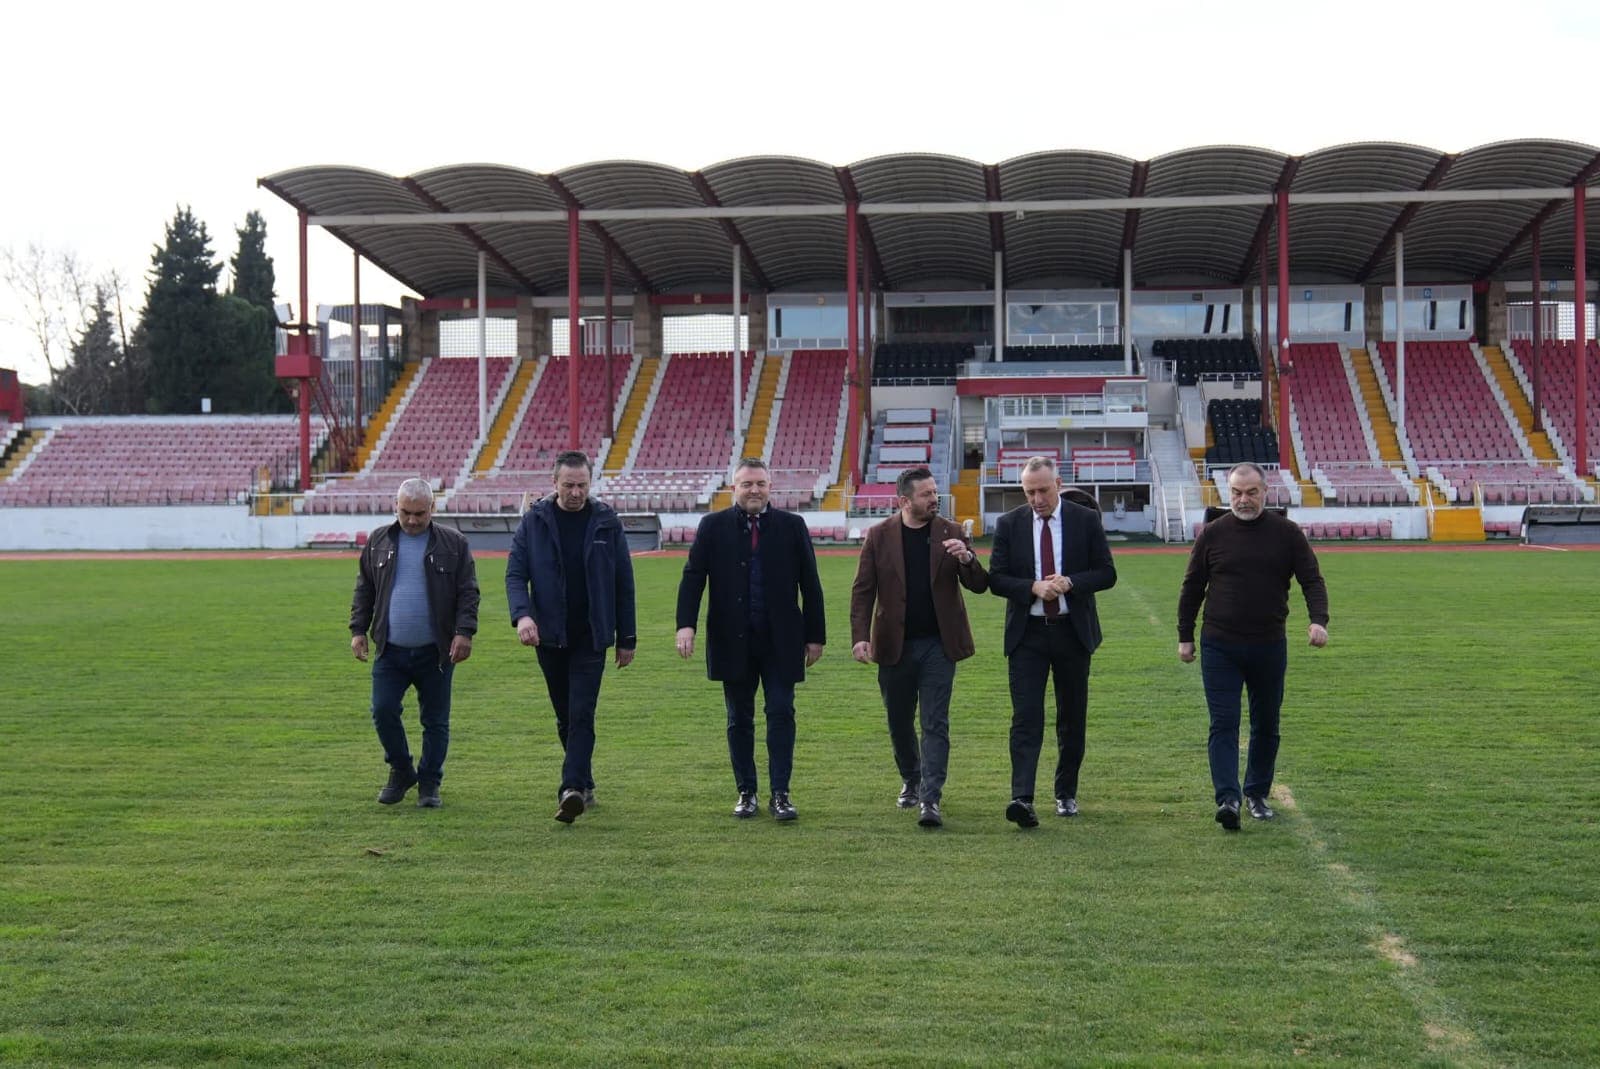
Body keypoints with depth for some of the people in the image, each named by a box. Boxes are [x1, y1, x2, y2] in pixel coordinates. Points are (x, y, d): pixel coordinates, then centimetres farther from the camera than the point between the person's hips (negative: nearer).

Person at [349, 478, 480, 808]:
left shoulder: (454, 544, 0)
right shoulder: (379, 542, 7)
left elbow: (468, 593, -1)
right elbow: (364, 590, 13)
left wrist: (464, 632, -12)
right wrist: (358, 630, 6)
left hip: (435, 652, -1)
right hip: (390, 651, 2)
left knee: (435, 721, 5)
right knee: (383, 711, -4)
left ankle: (429, 782, 18)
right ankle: (400, 771, 18)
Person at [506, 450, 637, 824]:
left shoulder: (607, 523, -1)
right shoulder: (534, 521, -1)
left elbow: (623, 583, 3)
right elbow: (515, 573, -3)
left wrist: (626, 639, 3)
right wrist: (521, 614, -22)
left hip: (591, 638, -2)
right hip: (549, 637, 2)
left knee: (582, 715, -12)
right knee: (565, 717, 12)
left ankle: (572, 789, -17)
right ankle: (583, 784, 26)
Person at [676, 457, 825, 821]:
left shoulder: (792, 526, 4)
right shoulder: (713, 526, 3)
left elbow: (810, 584, 5)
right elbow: (692, 577, -1)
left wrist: (815, 635, 3)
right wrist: (686, 624, -15)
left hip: (781, 641, 0)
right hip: (732, 641, 0)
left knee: (781, 714, -3)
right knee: (739, 719, 8)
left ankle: (779, 794, 3)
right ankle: (746, 792, 17)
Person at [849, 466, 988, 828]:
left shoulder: (951, 533, 1)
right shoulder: (879, 535, -1)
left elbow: (979, 586, 0)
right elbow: (862, 590, -1)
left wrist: (966, 559, -21)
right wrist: (860, 637, -13)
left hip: (938, 645, -1)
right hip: (894, 646, 1)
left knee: (935, 724, -6)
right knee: (899, 722, 13)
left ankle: (930, 799, -6)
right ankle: (911, 781, 35)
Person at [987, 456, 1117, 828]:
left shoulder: (1086, 520, 1)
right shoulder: (1009, 524, 2)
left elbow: (1107, 573, 0)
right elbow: (996, 579, 1)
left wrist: (1071, 582, -17)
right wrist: (1033, 588, -16)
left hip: (1073, 632, 1)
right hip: (1026, 633, -1)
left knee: (1072, 719, 10)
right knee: (1025, 718, -10)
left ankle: (1066, 793, 23)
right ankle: (1022, 798, -17)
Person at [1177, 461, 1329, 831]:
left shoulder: (1286, 533, 1)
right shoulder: (1213, 534, 1)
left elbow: (1311, 579, 0)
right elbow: (1192, 588, 7)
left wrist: (1318, 620, -18)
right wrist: (1185, 637, 7)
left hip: (1269, 647, 1)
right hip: (1219, 647, -1)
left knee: (1266, 726, 11)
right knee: (1224, 725, -9)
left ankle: (1257, 794, 25)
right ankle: (1228, 799, -13)